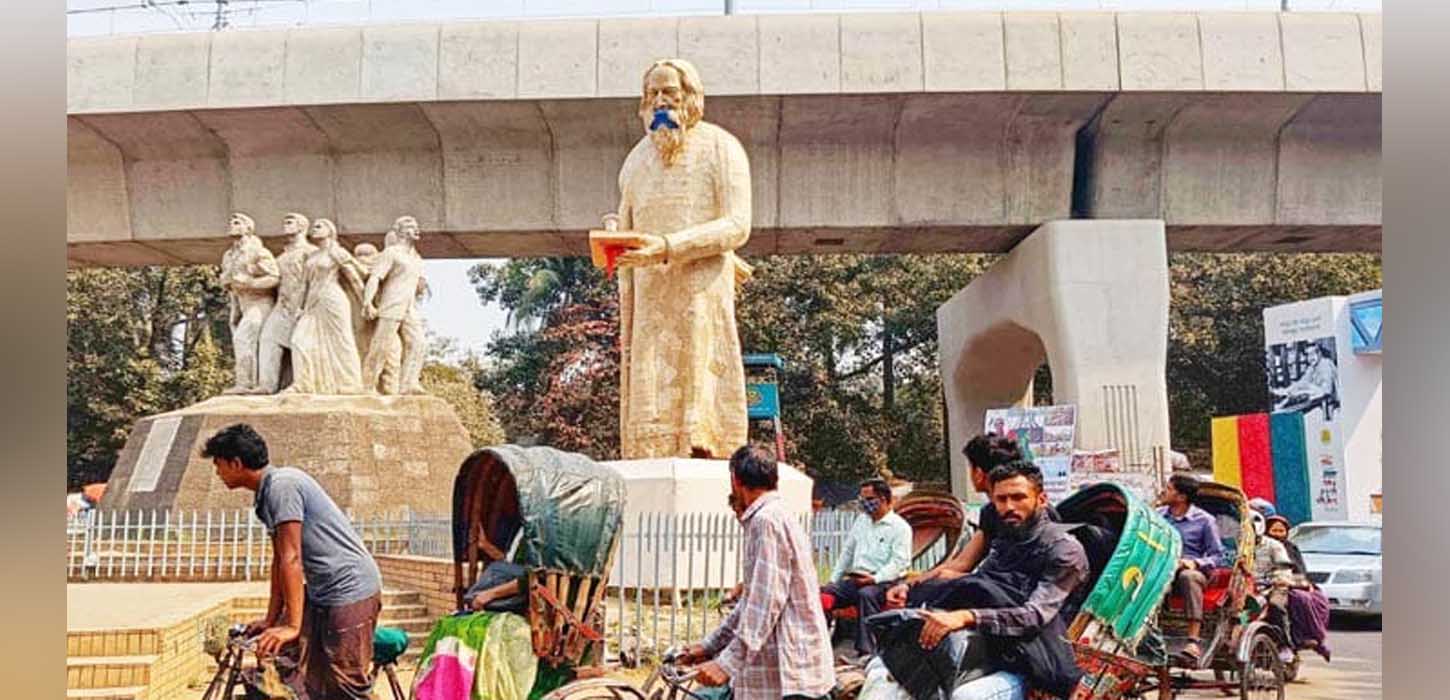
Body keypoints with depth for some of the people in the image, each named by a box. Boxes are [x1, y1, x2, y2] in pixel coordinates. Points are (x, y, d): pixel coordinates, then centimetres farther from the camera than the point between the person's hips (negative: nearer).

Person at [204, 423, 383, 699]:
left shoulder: (282, 485, -16)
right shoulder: (267, 492, 14)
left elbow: (291, 559, -21)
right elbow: (279, 561, 17)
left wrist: (293, 626, -22)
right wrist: (271, 620, 19)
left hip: (350, 592, -10)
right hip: (322, 592, 10)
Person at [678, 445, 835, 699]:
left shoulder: (768, 520, -15)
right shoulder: (776, 517, 17)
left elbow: (767, 601, -23)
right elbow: (753, 599, 22)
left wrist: (728, 662, -24)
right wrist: (710, 645, 22)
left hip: (790, 669, -10)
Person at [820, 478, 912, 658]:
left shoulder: (900, 527, 0)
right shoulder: (861, 521, 22)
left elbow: (899, 562, -10)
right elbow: (847, 552, 25)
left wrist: (875, 578, -21)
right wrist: (833, 580, 15)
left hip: (882, 582, -6)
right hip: (854, 579, 7)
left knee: (866, 594, -38)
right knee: (823, 593, -17)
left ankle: (867, 651, -38)